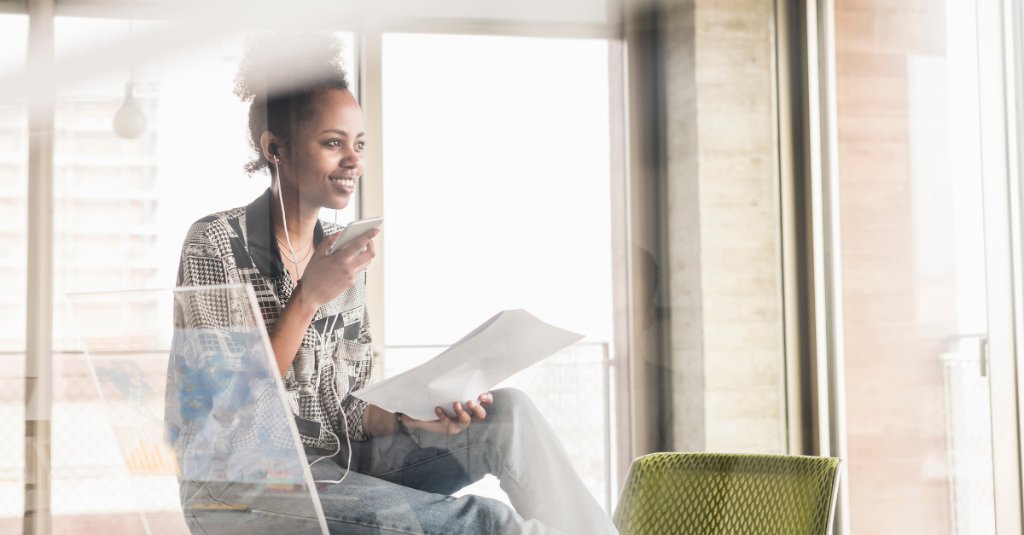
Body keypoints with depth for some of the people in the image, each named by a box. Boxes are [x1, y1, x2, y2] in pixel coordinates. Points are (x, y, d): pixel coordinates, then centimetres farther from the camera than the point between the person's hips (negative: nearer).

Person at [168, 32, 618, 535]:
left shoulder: (342, 253, 9)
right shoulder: (215, 245, -10)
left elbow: (348, 411, 9)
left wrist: (413, 419, -12)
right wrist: (309, 297, -20)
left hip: (340, 463, 6)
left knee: (507, 412, -13)